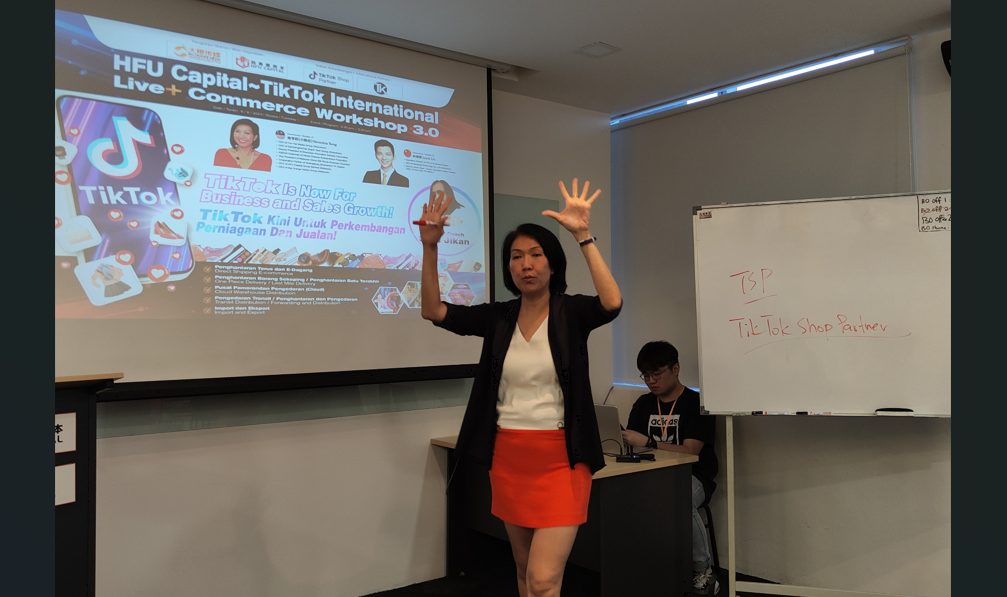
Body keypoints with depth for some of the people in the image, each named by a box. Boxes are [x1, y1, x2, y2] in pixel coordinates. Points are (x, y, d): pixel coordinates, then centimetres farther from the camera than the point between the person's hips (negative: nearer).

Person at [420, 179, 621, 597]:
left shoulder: (570, 312, -6)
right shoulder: (498, 318, 4)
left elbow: (612, 303, -26)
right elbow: (433, 311, -2)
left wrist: (583, 237, -31)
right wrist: (429, 248, -13)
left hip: (560, 458, -4)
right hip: (508, 456, 5)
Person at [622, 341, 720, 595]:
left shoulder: (695, 402, -2)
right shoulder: (643, 404, 18)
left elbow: (690, 451, -12)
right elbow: (630, 444, 13)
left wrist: (648, 443, -21)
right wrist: (623, 441, -11)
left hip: (692, 476, -4)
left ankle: (703, 570, -12)